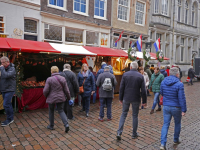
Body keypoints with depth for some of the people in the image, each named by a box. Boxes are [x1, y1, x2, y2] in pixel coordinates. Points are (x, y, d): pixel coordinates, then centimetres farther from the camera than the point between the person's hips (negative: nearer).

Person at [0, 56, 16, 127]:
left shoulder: (12, 69, -12)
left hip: (9, 90, -8)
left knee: (6, 104, -9)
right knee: (8, 104, 14)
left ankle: (9, 119, 5)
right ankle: (11, 118, 26)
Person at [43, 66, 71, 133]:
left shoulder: (49, 79, -13)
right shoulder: (62, 78, -3)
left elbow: (45, 91, -13)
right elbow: (66, 90, -2)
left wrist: (46, 95, 9)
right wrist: (69, 98, 11)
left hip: (51, 98, -2)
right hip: (61, 98, 3)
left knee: (51, 111, 17)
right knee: (61, 111, 12)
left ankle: (51, 126, 30)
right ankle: (66, 124, -5)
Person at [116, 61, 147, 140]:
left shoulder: (125, 74, -4)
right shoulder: (140, 76, -5)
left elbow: (121, 88, -3)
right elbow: (143, 90, -6)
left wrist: (120, 98, 6)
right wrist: (144, 101, 2)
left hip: (126, 98, 1)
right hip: (136, 99, 0)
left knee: (124, 114, 13)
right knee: (135, 116, 13)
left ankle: (119, 133, 8)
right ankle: (134, 134, 25)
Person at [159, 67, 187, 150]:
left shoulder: (163, 82, -3)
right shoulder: (179, 84, -18)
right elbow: (182, 98, -17)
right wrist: (184, 110, -10)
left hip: (166, 107, 4)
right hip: (176, 107, -3)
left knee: (166, 124, 9)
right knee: (177, 123, 20)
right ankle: (176, 140, 37)